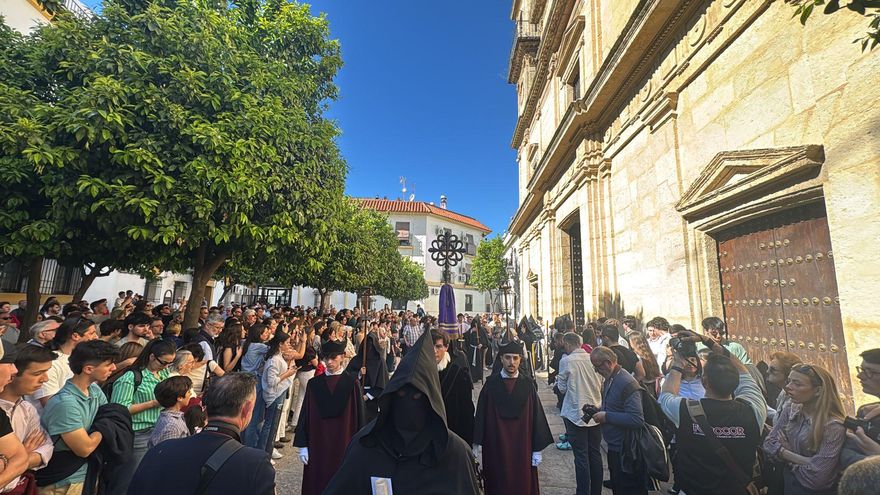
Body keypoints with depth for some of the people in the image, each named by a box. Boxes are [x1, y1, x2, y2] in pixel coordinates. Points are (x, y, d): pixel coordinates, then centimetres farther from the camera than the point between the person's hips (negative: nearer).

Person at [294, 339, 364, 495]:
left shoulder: (351, 383, -7)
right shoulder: (313, 383, -1)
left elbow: (358, 415, -5)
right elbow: (305, 415, 2)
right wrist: (302, 445, -1)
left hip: (342, 442, -2)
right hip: (317, 442, 2)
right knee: (316, 481, 11)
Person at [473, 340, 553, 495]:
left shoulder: (527, 384, -4)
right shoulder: (491, 383, -6)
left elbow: (536, 417, -1)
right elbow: (481, 414, -3)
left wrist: (537, 449, -2)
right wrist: (475, 443, -4)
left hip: (522, 448, 1)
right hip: (496, 447, 0)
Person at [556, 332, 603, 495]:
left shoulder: (566, 361, -14)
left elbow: (562, 389, -5)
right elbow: (602, 385, 10)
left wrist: (558, 380, 11)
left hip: (576, 416, -5)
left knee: (581, 457, 5)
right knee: (595, 454, 16)